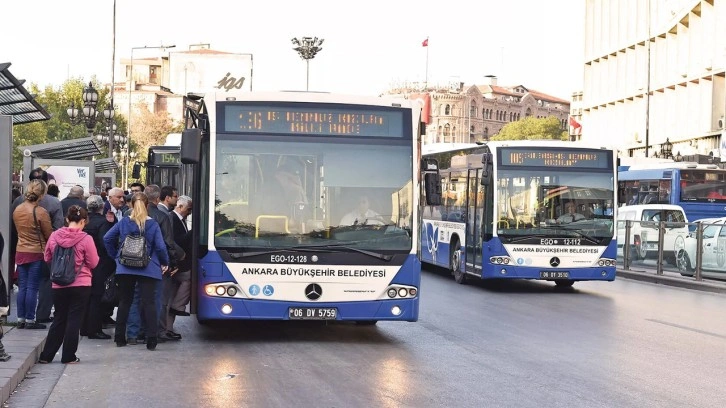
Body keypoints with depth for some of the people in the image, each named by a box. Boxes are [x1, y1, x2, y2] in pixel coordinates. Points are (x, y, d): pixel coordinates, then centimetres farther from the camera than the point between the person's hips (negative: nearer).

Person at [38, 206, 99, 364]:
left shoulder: (54, 236, -3)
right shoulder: (86, 239, -13)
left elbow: (47, 258, 8)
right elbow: (93, 263, -7)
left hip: (59, 285, 4)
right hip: (80, 285, -4)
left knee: (59, 320, 15)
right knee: (74, 320, 5)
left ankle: (46, 355, 15)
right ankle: (68, 356, 7)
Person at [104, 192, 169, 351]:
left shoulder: (124, 222, 1)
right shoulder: (153, 224, -5)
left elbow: (107, 238, 2)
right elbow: (160, 247, -8)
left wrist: (115, 256, 13)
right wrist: (165, 263, 6)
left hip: (125, 268, 2)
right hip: (148, 269, -2)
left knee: (124, 302, 11)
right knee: (149, 302, -2)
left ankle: (120, 338, 15)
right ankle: (152, 340, -7)